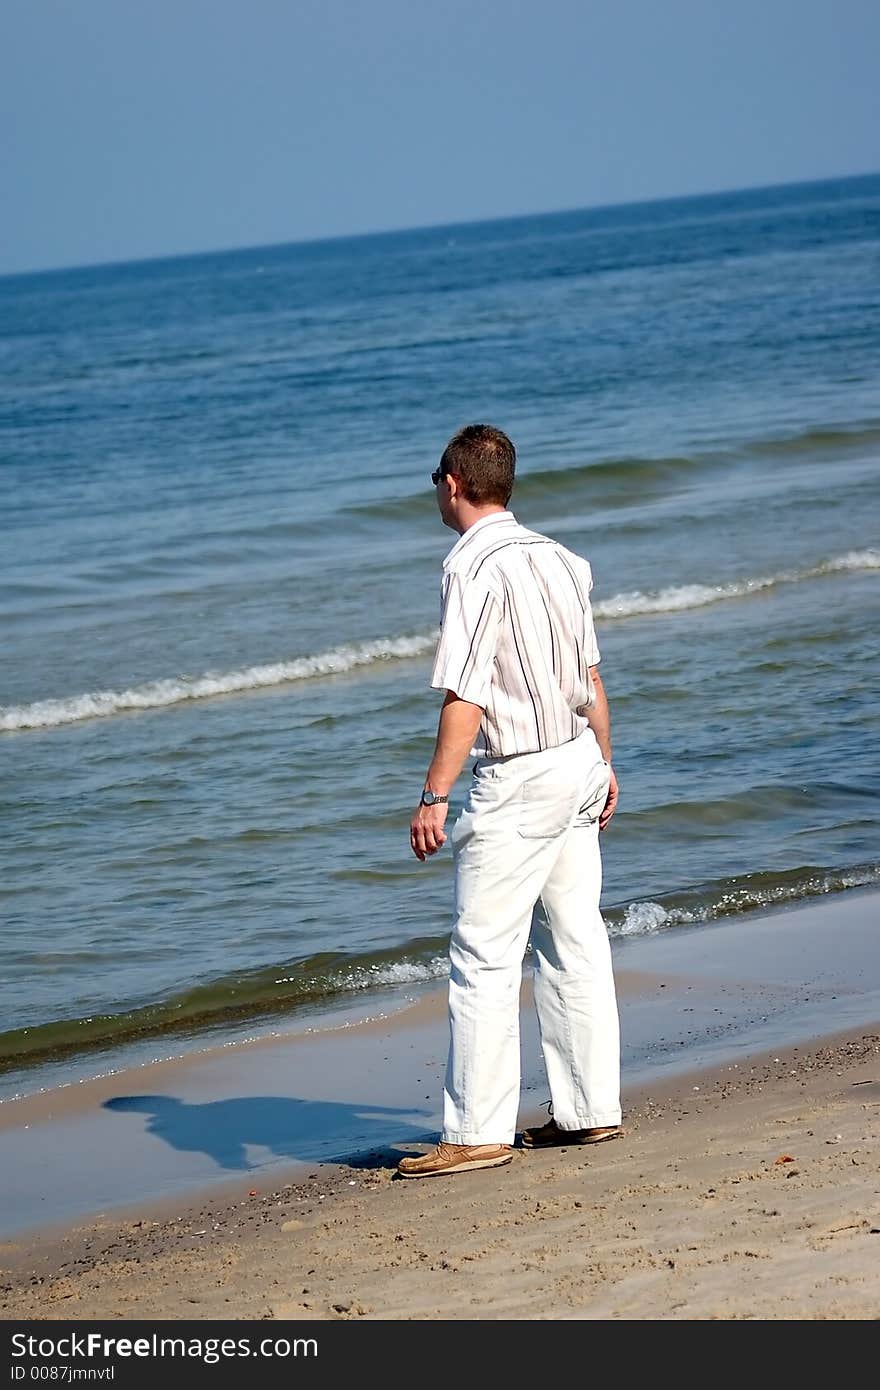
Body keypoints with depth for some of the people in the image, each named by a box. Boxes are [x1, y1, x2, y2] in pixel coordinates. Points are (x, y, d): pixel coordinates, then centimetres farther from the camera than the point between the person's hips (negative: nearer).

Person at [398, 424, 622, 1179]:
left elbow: (465, 696, -21)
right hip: (579, 761, 9)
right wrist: (604, 761, 25)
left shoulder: (473, 568, -16)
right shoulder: (557, 557, 9)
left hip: (518, 780, -9)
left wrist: (435, 795, -19)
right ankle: (590, 1108, 19)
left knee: (485, 955, -5)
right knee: (574, 941, 14)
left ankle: (479, 1131, -4)